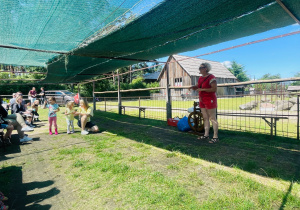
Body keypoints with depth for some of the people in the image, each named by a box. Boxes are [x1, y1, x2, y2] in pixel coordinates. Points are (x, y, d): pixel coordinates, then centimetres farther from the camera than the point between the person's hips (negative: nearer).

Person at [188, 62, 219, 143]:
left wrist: (202, 89, -22)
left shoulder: (211, 77, -12)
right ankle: (206, 135, 21)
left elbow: (214, 89, -19)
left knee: (212, 118, -4)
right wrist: (192, 87, 3)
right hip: (202, 100, 8)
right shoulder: (200, 78, 12)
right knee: (205, 118, 12)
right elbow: (198, 86, 25)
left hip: (210, 100, -8)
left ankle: (215, 137, 2)